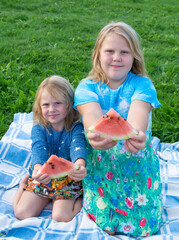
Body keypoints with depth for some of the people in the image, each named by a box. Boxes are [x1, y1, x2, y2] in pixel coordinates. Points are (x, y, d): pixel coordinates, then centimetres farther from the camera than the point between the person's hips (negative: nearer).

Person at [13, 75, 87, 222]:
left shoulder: (76, 128, -16)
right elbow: (38, 148, -30)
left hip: (68, 180, -2)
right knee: (22, 213, -5)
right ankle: (24, 184, 24)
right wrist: (38, 167, -54)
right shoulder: (38, 129, -12)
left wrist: (80, 164, -60)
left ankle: (81, 196, 10)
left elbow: (78, 146, -35)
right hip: (42, 179, 2)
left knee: (61, 217, -18)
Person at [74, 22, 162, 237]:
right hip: (100, 166, 1)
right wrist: (96, 135, -55)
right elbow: (91, 114, -30)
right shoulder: (87, 87, -9)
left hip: (136, 167, 0)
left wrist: (136, 134, -57)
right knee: (107, 227, 2)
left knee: (144, 226, 3)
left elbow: (137, 114, -31)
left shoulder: (142, 85, -10)